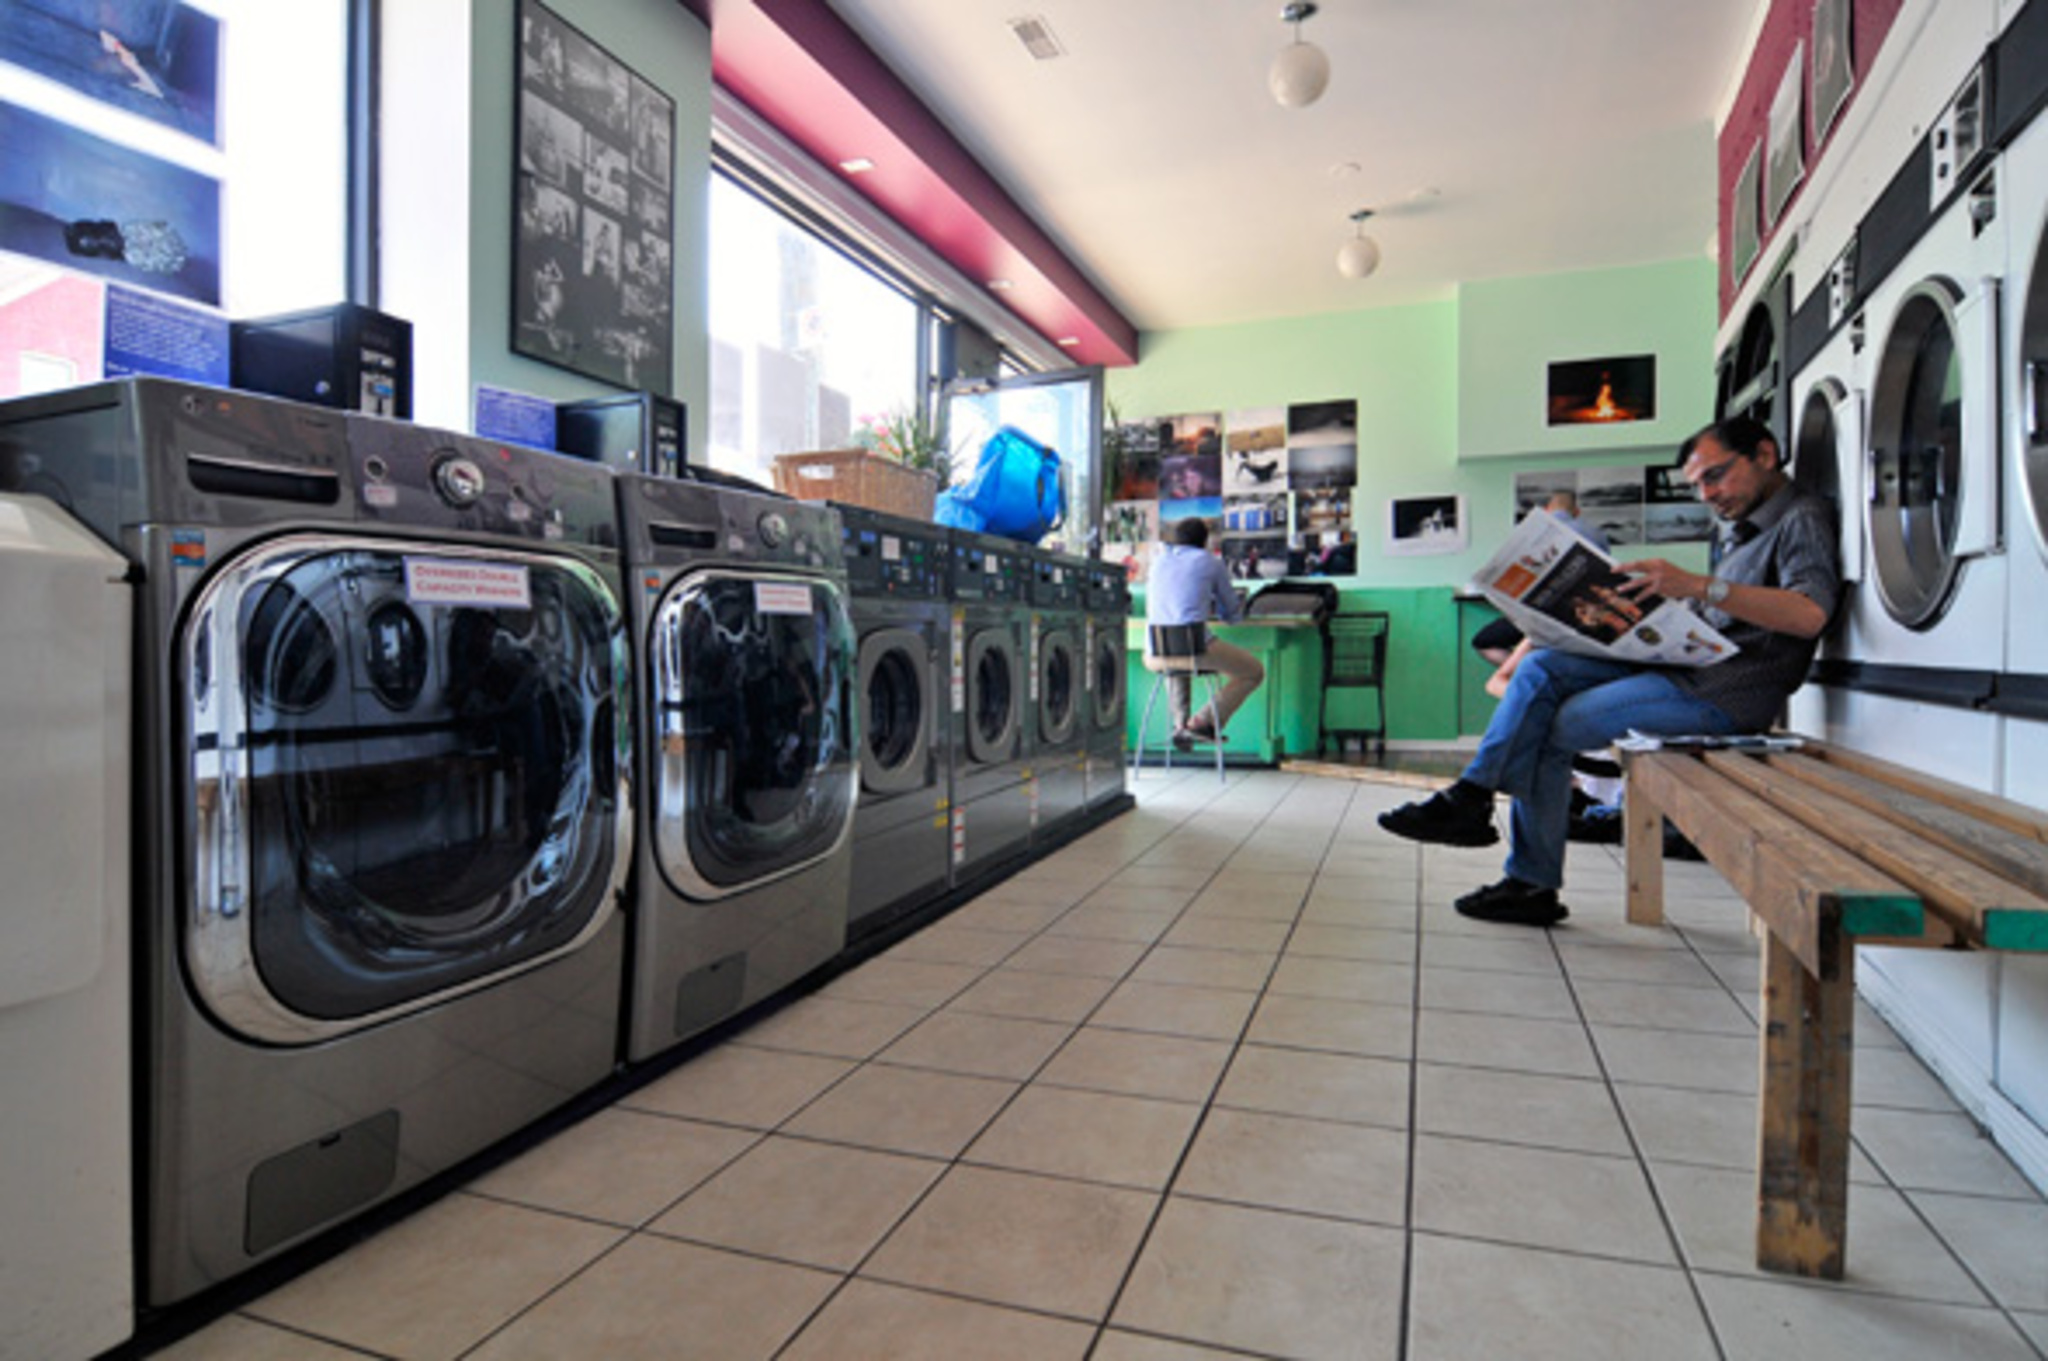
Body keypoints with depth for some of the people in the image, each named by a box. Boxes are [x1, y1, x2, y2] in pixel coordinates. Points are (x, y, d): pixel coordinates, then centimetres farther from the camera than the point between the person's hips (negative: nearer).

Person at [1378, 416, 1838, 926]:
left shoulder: (1802, 518, -5)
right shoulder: (1741, 529, 24)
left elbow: (1810, 615, -23)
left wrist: (1699, 586, -32)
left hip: (1725, 691, -9)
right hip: (1688, 663, 9)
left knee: (1551, 731, -15)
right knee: (1542, 668, -7)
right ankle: (1473, 795, -14)